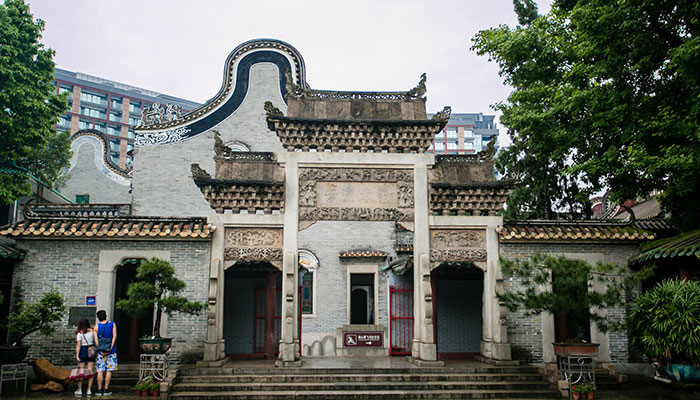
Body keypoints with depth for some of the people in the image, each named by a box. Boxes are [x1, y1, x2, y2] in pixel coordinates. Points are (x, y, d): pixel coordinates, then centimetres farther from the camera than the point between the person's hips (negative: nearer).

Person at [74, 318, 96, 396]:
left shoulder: (79, 333, -7)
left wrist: (77, 355, -14)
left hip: (82, 352, -2)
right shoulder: (92, 331, 3)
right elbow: (95, 341, 4)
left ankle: (79, 390, 10)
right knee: (90, 372, 3)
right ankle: (89, 390, 2)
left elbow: (78, 345, -13)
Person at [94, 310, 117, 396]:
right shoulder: (112, 324, 2)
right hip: (111, 352, -1)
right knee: (109, 370, 2)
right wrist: (110, 349, -10)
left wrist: (101, 350, -8)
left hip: (101, 351, 1)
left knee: (100, 371, 5)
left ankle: (99, 390, 6)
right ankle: (106, 390, 2)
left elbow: (96, 340, -4)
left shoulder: (96, 327, 3)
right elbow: (114, 336, -7)